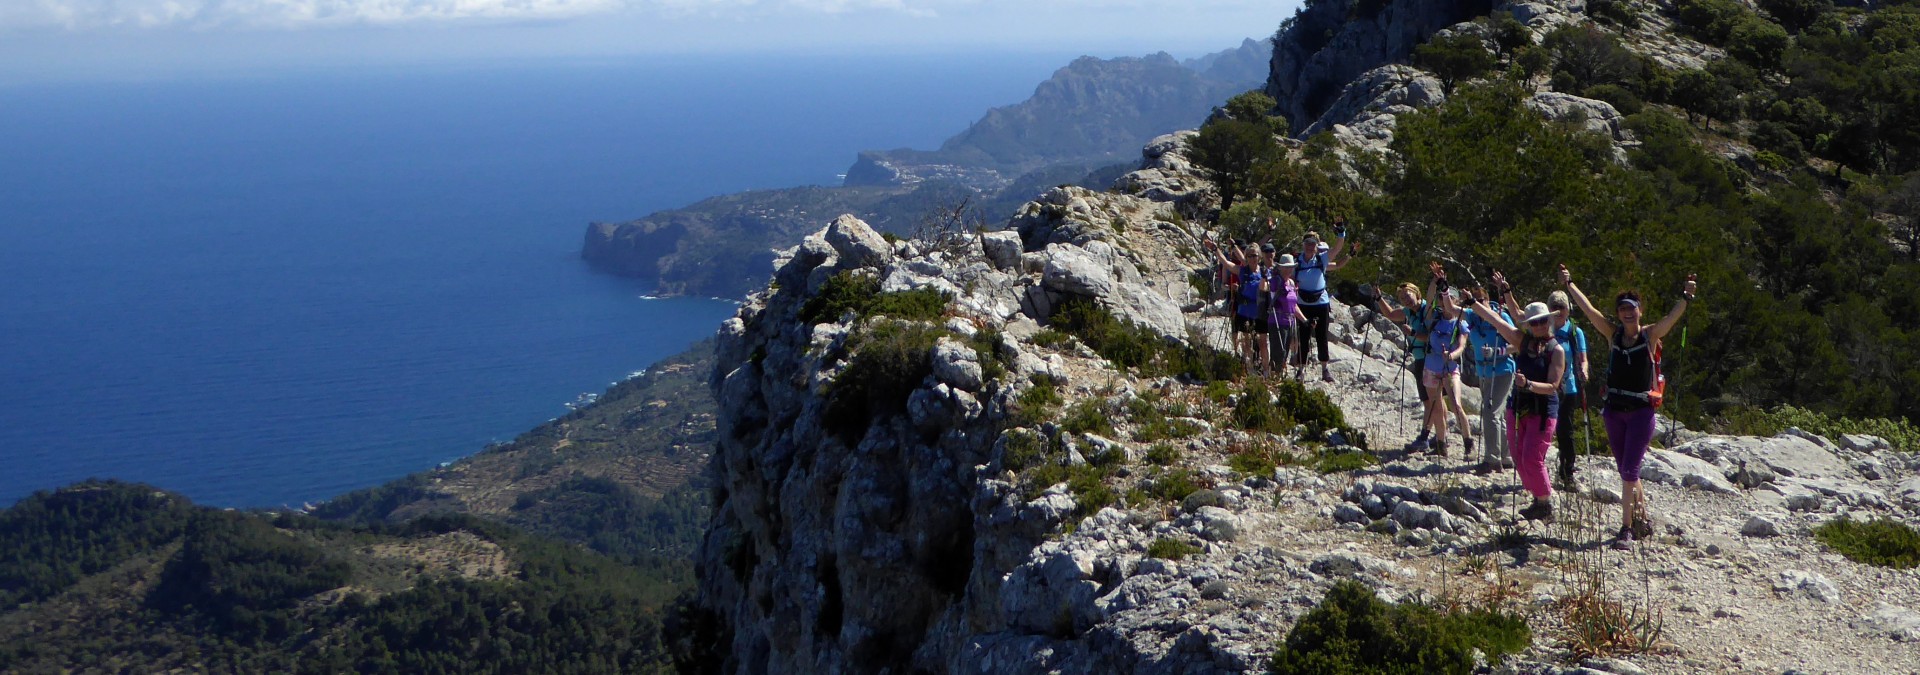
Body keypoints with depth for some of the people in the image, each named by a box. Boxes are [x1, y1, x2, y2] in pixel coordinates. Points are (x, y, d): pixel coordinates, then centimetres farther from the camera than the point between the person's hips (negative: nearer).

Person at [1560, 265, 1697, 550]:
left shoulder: (1651, 335, -3)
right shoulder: (1613, 334, 4)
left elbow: (1673, 317, -18)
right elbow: (1587, 308, 3)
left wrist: (1686, 297, -34)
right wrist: (1568, 284, 2)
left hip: (1641, 411, -4)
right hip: (1614, 410, 4)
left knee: (1629, 470, -10)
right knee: (1626, 471, 13)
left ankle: (1627, 528, -9)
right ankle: (1642, 520, 29)